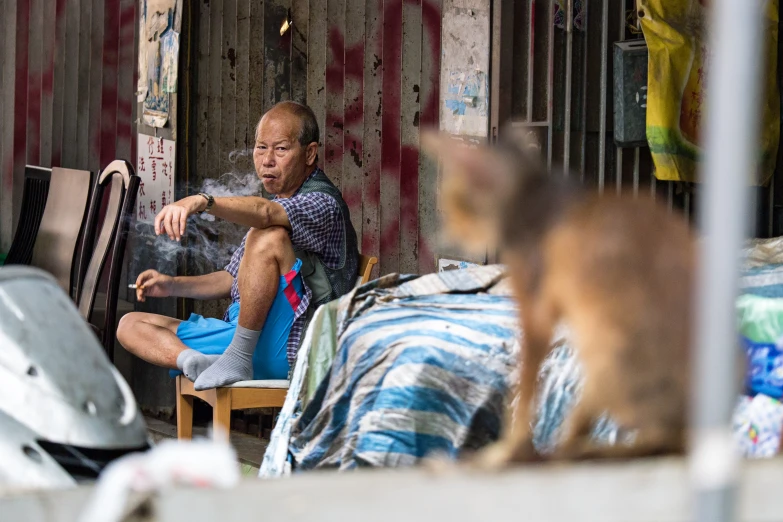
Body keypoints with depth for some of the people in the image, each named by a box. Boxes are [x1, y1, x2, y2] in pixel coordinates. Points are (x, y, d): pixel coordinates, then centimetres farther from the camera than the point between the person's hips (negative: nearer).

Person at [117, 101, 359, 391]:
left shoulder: (324, 203, -6)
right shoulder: (276, 206, 24)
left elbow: (265, 213, -29)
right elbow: (234, 280, 30)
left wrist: (202, 202, -45)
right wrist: (173, 285, 14)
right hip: (240, 330, 10)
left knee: (269, 237, -30)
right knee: (131, 325, 5)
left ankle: (237, 359, -27)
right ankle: (195, 361, -28)